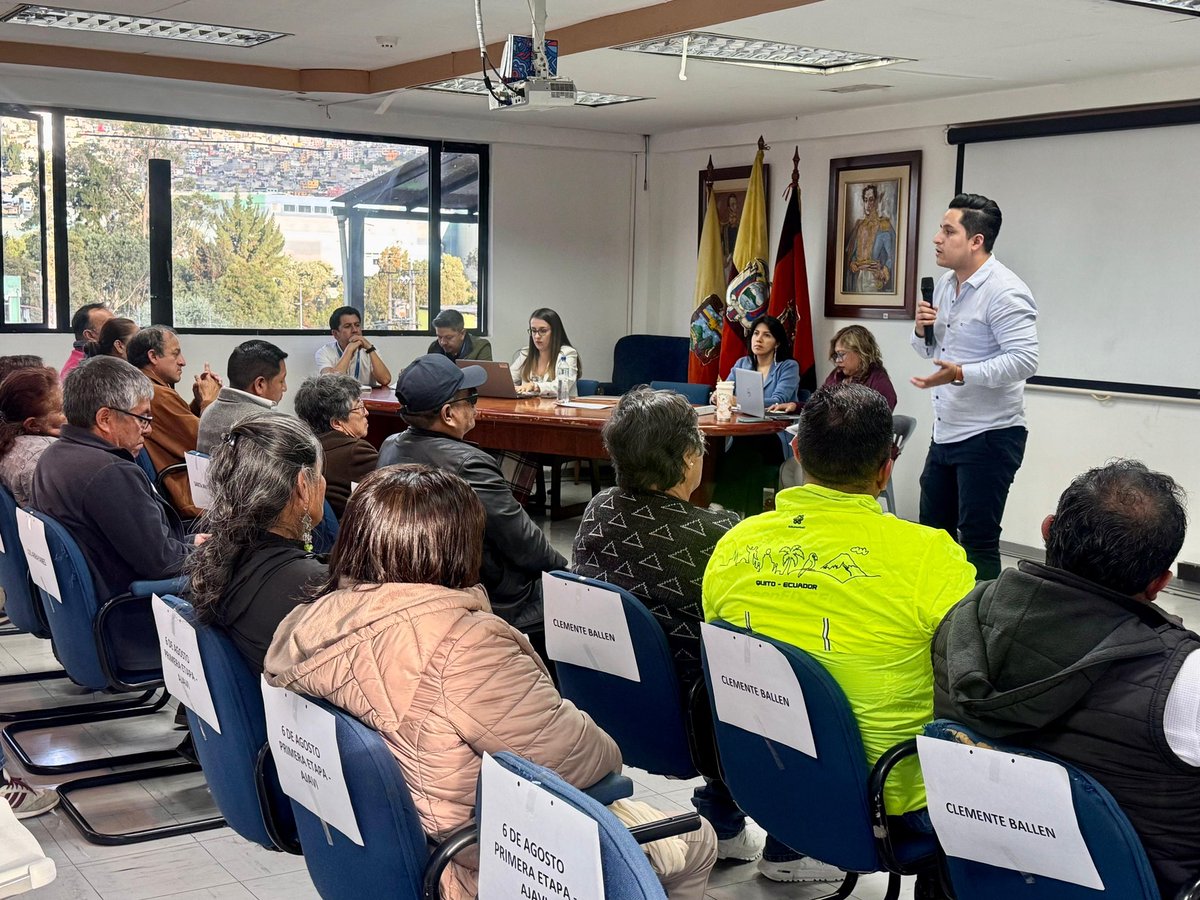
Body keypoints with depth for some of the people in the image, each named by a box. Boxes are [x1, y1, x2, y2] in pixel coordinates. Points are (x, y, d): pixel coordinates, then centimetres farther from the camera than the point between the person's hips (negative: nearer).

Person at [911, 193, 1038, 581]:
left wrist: (962, 373, -36)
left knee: (977, 540, -4)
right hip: (946, 431, 9)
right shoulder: (945, 285, 11)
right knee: (932, 529, 17)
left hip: (988, 436, -9)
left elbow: (1024, 360, -26)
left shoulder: (1004, 292, -17)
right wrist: (923, 330, -1)